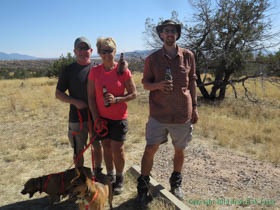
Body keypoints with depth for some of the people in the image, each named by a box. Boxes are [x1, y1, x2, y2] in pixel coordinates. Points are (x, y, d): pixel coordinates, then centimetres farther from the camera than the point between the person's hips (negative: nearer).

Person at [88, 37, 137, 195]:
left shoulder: (123, 71, -11)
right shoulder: (95, 71, -3)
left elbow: (133, 93, -5)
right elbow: (91, 97, 0)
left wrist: (116, 99, -21)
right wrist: (96, 119, -5)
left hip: (119, 117, -2)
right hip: (102, 118, 3)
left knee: (118, 149, 1)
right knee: (106, 147, 13)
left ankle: (120, 179, 25)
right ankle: (110, 176, 32)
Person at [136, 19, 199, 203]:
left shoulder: (188, 56, 2)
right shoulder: (152, 58, 0)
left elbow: (192, 82, 9)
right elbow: (145, 83, 4)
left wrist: (194, 107, 8)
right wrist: (158, 85, -18)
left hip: (182, 113, 1)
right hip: (158, 114, -1)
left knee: (179, 150, 14)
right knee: (150, 149, -2)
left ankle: (176, 183, 38)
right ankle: (143, 187, 19)